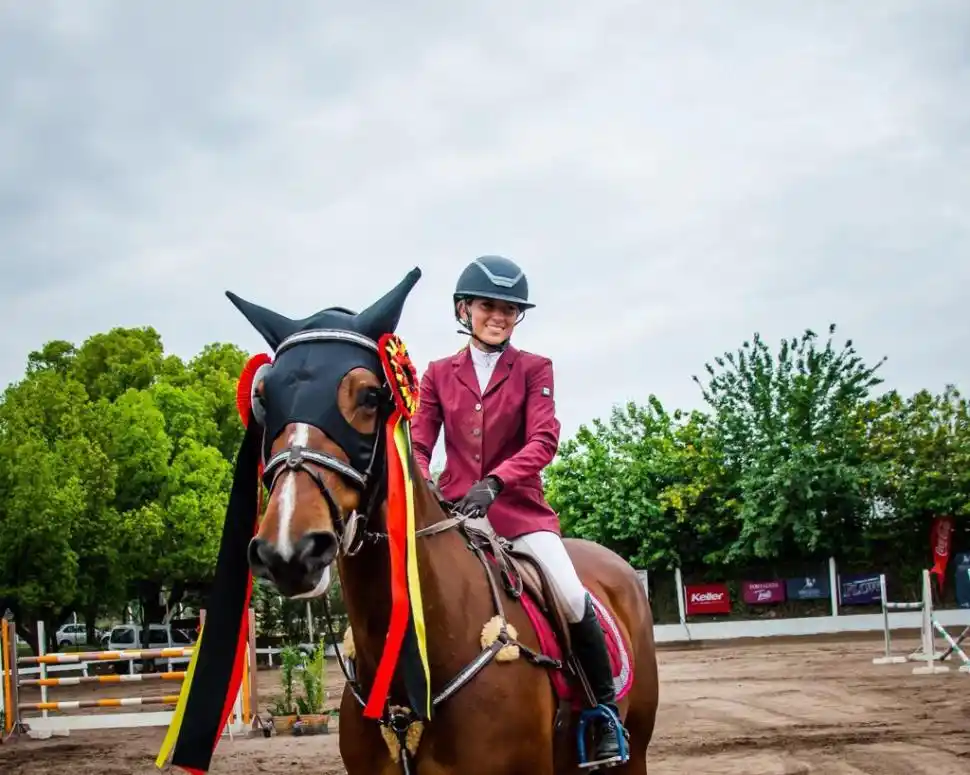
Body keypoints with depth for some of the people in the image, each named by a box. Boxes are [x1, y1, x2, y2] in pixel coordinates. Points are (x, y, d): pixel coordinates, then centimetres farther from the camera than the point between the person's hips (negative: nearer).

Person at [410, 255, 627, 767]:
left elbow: (543, 442, -10)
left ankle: (606, 713, 0)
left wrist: (494, 481, -27)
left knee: (573, 600, -19)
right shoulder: (439, 375, 9)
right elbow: (418, 443, 5)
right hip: (453, 508, 3)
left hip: (518, 507, -2)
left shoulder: (534, 370, 3)